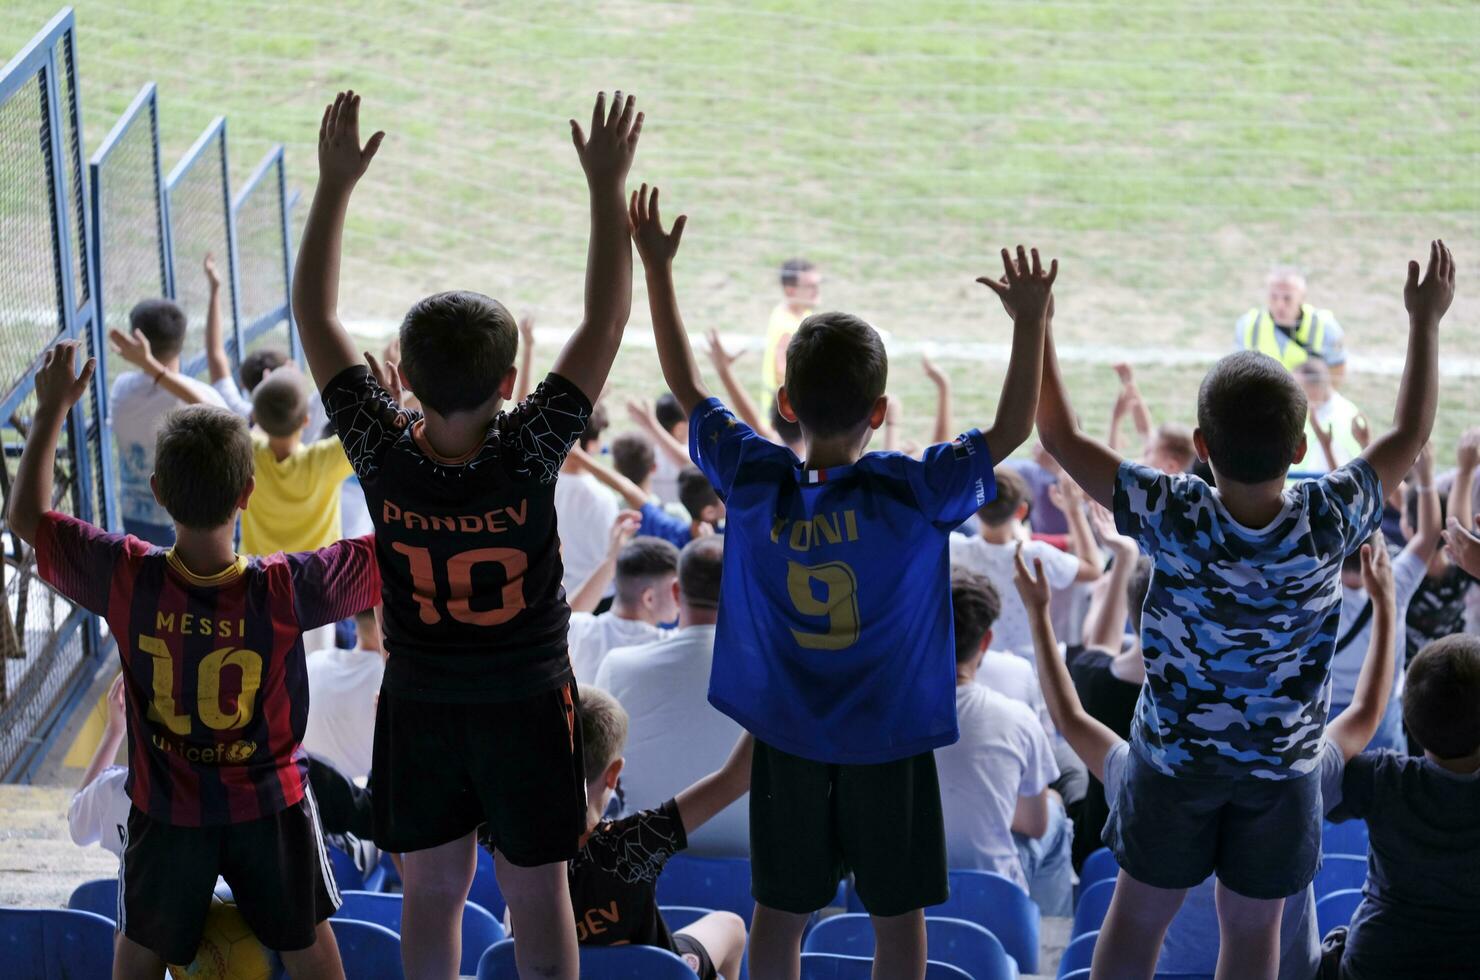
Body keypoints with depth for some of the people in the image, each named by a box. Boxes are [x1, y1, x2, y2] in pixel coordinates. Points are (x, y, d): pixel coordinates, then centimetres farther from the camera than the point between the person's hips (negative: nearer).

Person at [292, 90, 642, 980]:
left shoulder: (385, 456, -20)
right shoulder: (526, 457, -27)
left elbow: (317, 316, -10)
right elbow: (607, 319, -21)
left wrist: (337, 182, -9)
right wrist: (608, 186, -17)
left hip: (418, 707, 3)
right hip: (528, 706, -2)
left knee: (433, 889, 16)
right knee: (536, 892, 12)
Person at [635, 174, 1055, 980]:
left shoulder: (753, 481, -13)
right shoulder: (914, 493, -21)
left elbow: (686, 387, -2)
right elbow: (1009, 432, -14)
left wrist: (656, 269, 3)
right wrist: (1030, 319, -12)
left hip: (786, 739, 2)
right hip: (889, 742, -2)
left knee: (780, 912, 13)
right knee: (897, 914, 13)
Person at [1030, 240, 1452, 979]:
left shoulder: (1175, 521, -29)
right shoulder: (1328, 522, -25)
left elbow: (1062, 438, -22)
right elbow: (1409, 436, -8)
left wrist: (1038, 326, -15)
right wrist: (1425, 323, 0)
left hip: (1176, 754, -1)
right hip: (1281, 763, 1)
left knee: (1140, 914, 17)